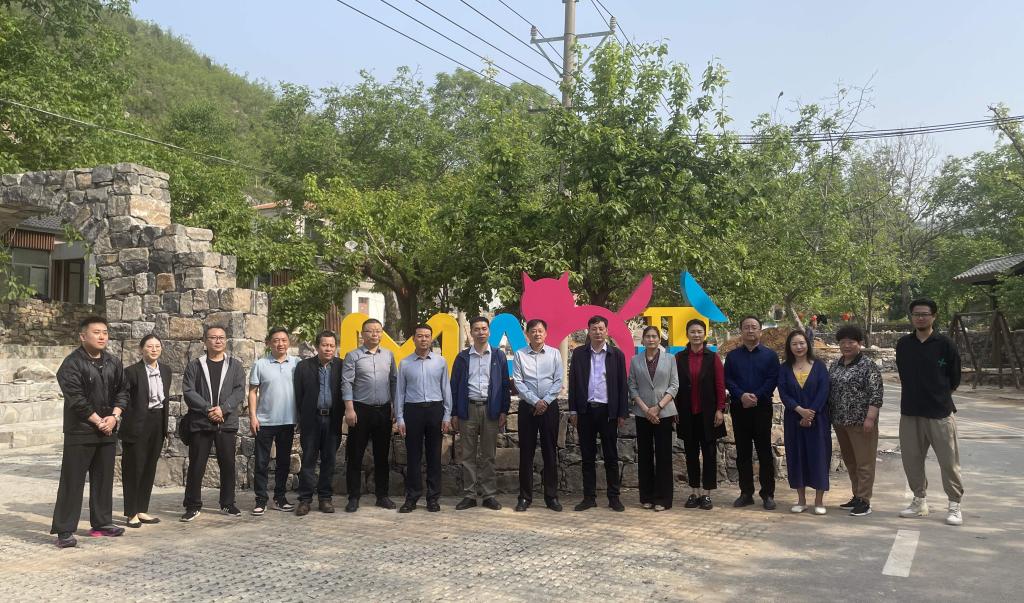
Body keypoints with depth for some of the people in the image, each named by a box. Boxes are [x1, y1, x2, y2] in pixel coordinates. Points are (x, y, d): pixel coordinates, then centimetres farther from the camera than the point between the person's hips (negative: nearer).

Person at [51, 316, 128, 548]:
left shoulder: (114, 363, 9)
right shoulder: (72, 364, -10)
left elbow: (122, 391, 10)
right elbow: (75, 398, -16)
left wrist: (114, 416, -5)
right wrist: (98, 421, -14)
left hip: (107, 431, 6)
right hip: (80, 432, -6)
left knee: (104, 478, 12)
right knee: (72, 481, -3)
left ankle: (102, 522, 23)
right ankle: (64, 530, 3)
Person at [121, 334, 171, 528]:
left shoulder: (165, 370, 9)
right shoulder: (132, 371, -10)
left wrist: (164, 423, 14)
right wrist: (128, 421, -10)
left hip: (158, 424, 6)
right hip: (138, 425, -6)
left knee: (150, 468, 12)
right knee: (134, 468, 2)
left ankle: (142, 510, 22)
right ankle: (131, 514, 11)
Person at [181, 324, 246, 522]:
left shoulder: (235, 365, 8)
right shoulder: (195, 366, 5)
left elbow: (239, 391, 0)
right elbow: (188, 391, -4)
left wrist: (223, 408, -14)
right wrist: (208, 409, -14)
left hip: (227, 422, 1)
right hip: (200, 422, -1)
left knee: (228, 464, 6)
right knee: (196, 465, 2)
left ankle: (228, 504, 18)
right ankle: (193, 506, 12)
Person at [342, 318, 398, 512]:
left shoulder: (388, 355, 9)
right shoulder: (353, 356, -1)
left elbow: (394, 382, 11)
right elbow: (346, 384, -6)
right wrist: (349, 409, -14)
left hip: (384, 410, 3)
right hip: (361, 410, -3)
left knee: (382, 455, 9)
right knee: (355, 456, 2)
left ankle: (382, 495, 19)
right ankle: (353, 498, 10)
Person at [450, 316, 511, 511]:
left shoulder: (498, 355, 6)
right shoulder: (462, 357, 7)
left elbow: (505, 385, 5)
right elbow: (455, 386, 7)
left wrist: (504, 411, -2)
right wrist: (454, 414, 2)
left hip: (490, 409, -1)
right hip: (468, 409, 1)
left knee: (488, 455, 5)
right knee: (467, 455, 3)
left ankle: (489, 495, 11)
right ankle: (469, 495, 10)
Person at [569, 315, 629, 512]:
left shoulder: (616, 354, 2)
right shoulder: (579, 354, 6)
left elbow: (622, 385, 2)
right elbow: (573, 383, 6)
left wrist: (622, 413, -1)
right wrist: (573, 410, 1)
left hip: (608, 411, -1)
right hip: (585, 410, 1)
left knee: (611, 456, 4)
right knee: (588, 456, 7)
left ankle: (614, 497, 12)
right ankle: (589, 497, 14)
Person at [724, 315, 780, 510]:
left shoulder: (770, 355, 5)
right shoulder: (732, 356, 10)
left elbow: (773, 380, -5)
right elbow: (727, 380, 1)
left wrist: (756, 397, -17)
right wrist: (742, 396, -16)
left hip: (762, 408, -2)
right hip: (739, 408, 2)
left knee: (764, 452, 0)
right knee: (743, 452, 6)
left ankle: (768, 494, 6)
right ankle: (746, 493, 13)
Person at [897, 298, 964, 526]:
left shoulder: (945, 344, -6)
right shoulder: (903, 344, 4)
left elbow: (954, 379, 3)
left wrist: (939, 396, 12)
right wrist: (917, 395, 11)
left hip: (940, 412, -4)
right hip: (910, 412, 4)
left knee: (948, 460, 0)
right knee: (911, 459, 10)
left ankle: (955, 505, 13)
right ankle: (919, 501, 24)